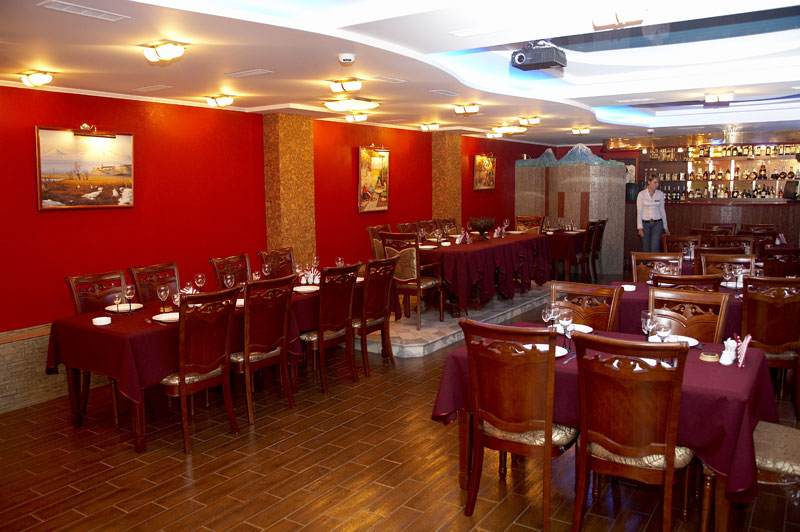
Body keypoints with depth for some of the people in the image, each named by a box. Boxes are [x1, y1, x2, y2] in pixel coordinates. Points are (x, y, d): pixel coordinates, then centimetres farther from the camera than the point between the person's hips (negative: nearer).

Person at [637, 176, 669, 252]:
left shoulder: (660, 194, 3)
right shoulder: (642, 194, -5)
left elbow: (662, 210, 10)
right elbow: (639, 211, -5)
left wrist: (665, 227, 11)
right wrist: (640, 228, -11)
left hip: (657, 223, 1)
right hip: (645, 223, -1)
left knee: (655, 248, -11)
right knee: (646, 249, 5)